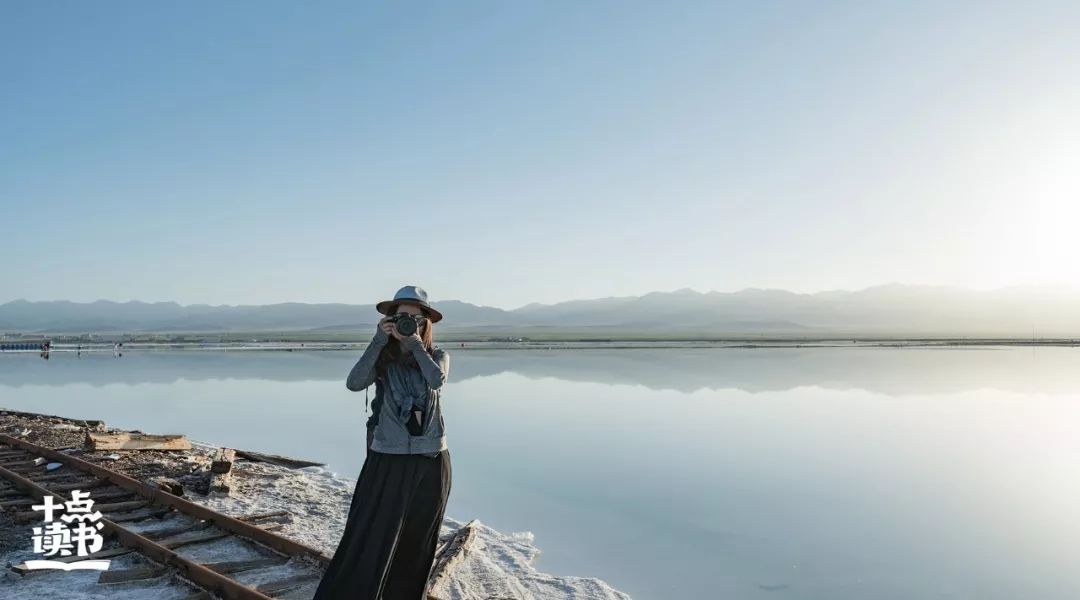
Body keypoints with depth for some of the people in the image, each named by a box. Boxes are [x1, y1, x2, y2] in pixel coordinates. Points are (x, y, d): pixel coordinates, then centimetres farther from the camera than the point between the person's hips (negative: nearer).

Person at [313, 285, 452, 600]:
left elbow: (437, 380, -21)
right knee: (367, 542, -4)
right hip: (387, 461, -1)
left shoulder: (438, 356, 1)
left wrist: (414, 343, -15)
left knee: (416, 547, 15)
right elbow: (354, 383, -19)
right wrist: (379, 340, -20)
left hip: (430, 462, 1)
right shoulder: (382, 359, 0)